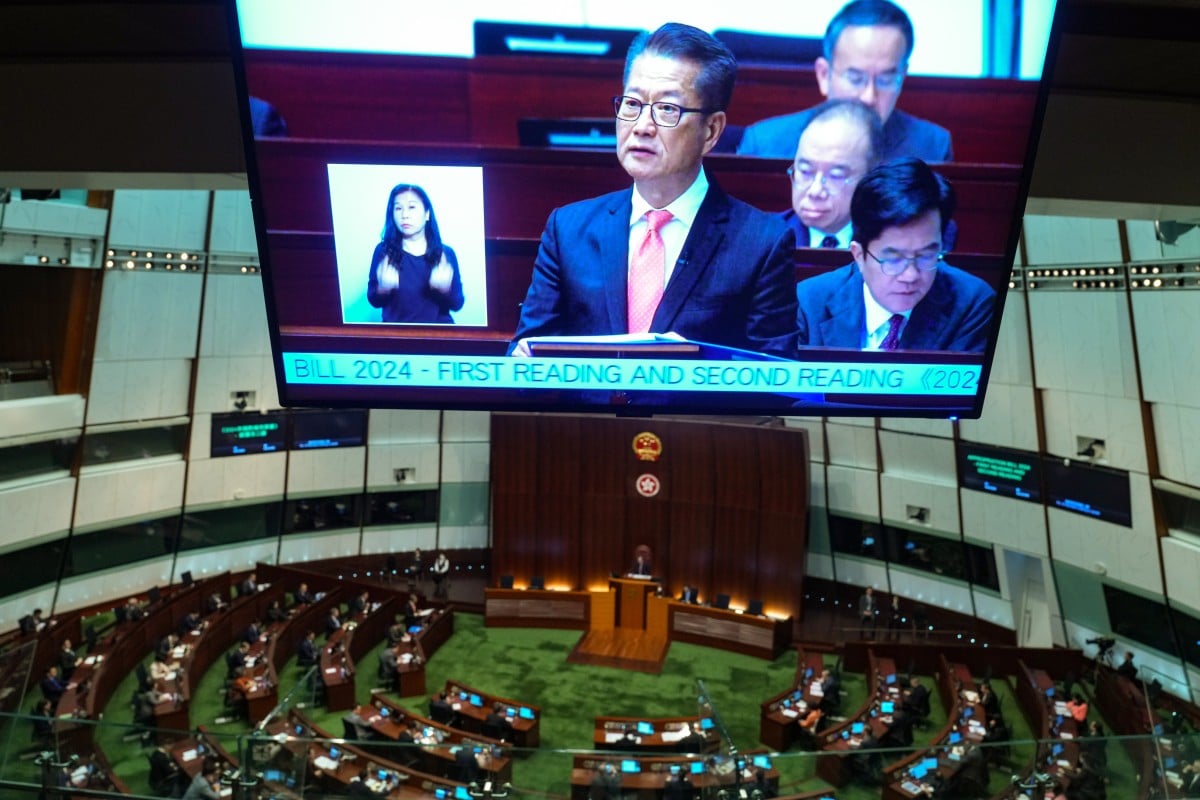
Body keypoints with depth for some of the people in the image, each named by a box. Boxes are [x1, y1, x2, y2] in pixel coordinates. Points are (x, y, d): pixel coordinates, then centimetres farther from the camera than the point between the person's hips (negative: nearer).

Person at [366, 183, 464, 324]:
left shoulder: (446, 253, -1)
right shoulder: (383, 250, -1)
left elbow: (457, 304, -1)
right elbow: (374, 301, 2)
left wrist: (445, 290, -20)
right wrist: (383, 289, -18)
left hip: (439, 329, 1)